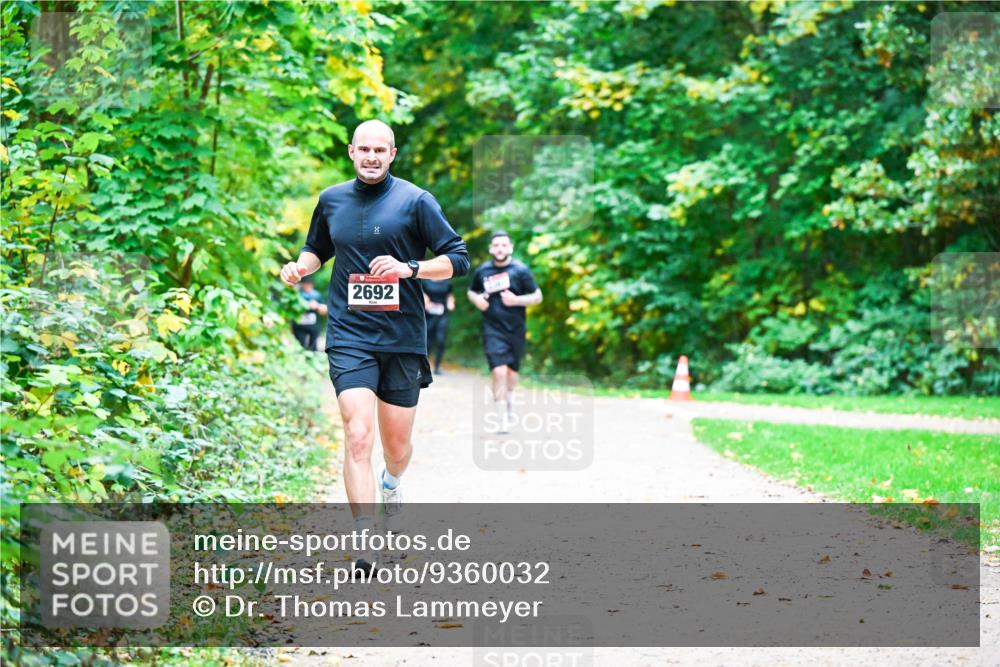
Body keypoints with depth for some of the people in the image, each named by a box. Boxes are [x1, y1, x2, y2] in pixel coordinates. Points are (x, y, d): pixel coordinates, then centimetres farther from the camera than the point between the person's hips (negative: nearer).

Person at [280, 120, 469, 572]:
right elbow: (318, 249, 26)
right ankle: (366, 546, -19)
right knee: (358, 436, -18)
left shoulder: (414, 200, -1)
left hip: (403, 338, 0)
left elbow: (458, 258, -2)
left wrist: (410, 268, -17)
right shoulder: (331, 200, 8)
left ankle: (391, 484, 49)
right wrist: (300, 267, 4)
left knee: (397, 446, 11)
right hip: (349, 336, 0)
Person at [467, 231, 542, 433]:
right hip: (493, 330, -1)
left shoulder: (520, 270, -4)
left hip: (516, 329, 1)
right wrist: (476, 299, -4)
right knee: (499, 371, -14)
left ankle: (510, 404, 43)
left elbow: (537, 296, -1)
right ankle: (502, 420, -9)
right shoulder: (482, 271, 2)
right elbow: (471, 291, 19)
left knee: (512, 371, 13)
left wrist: (516, 300, -17)